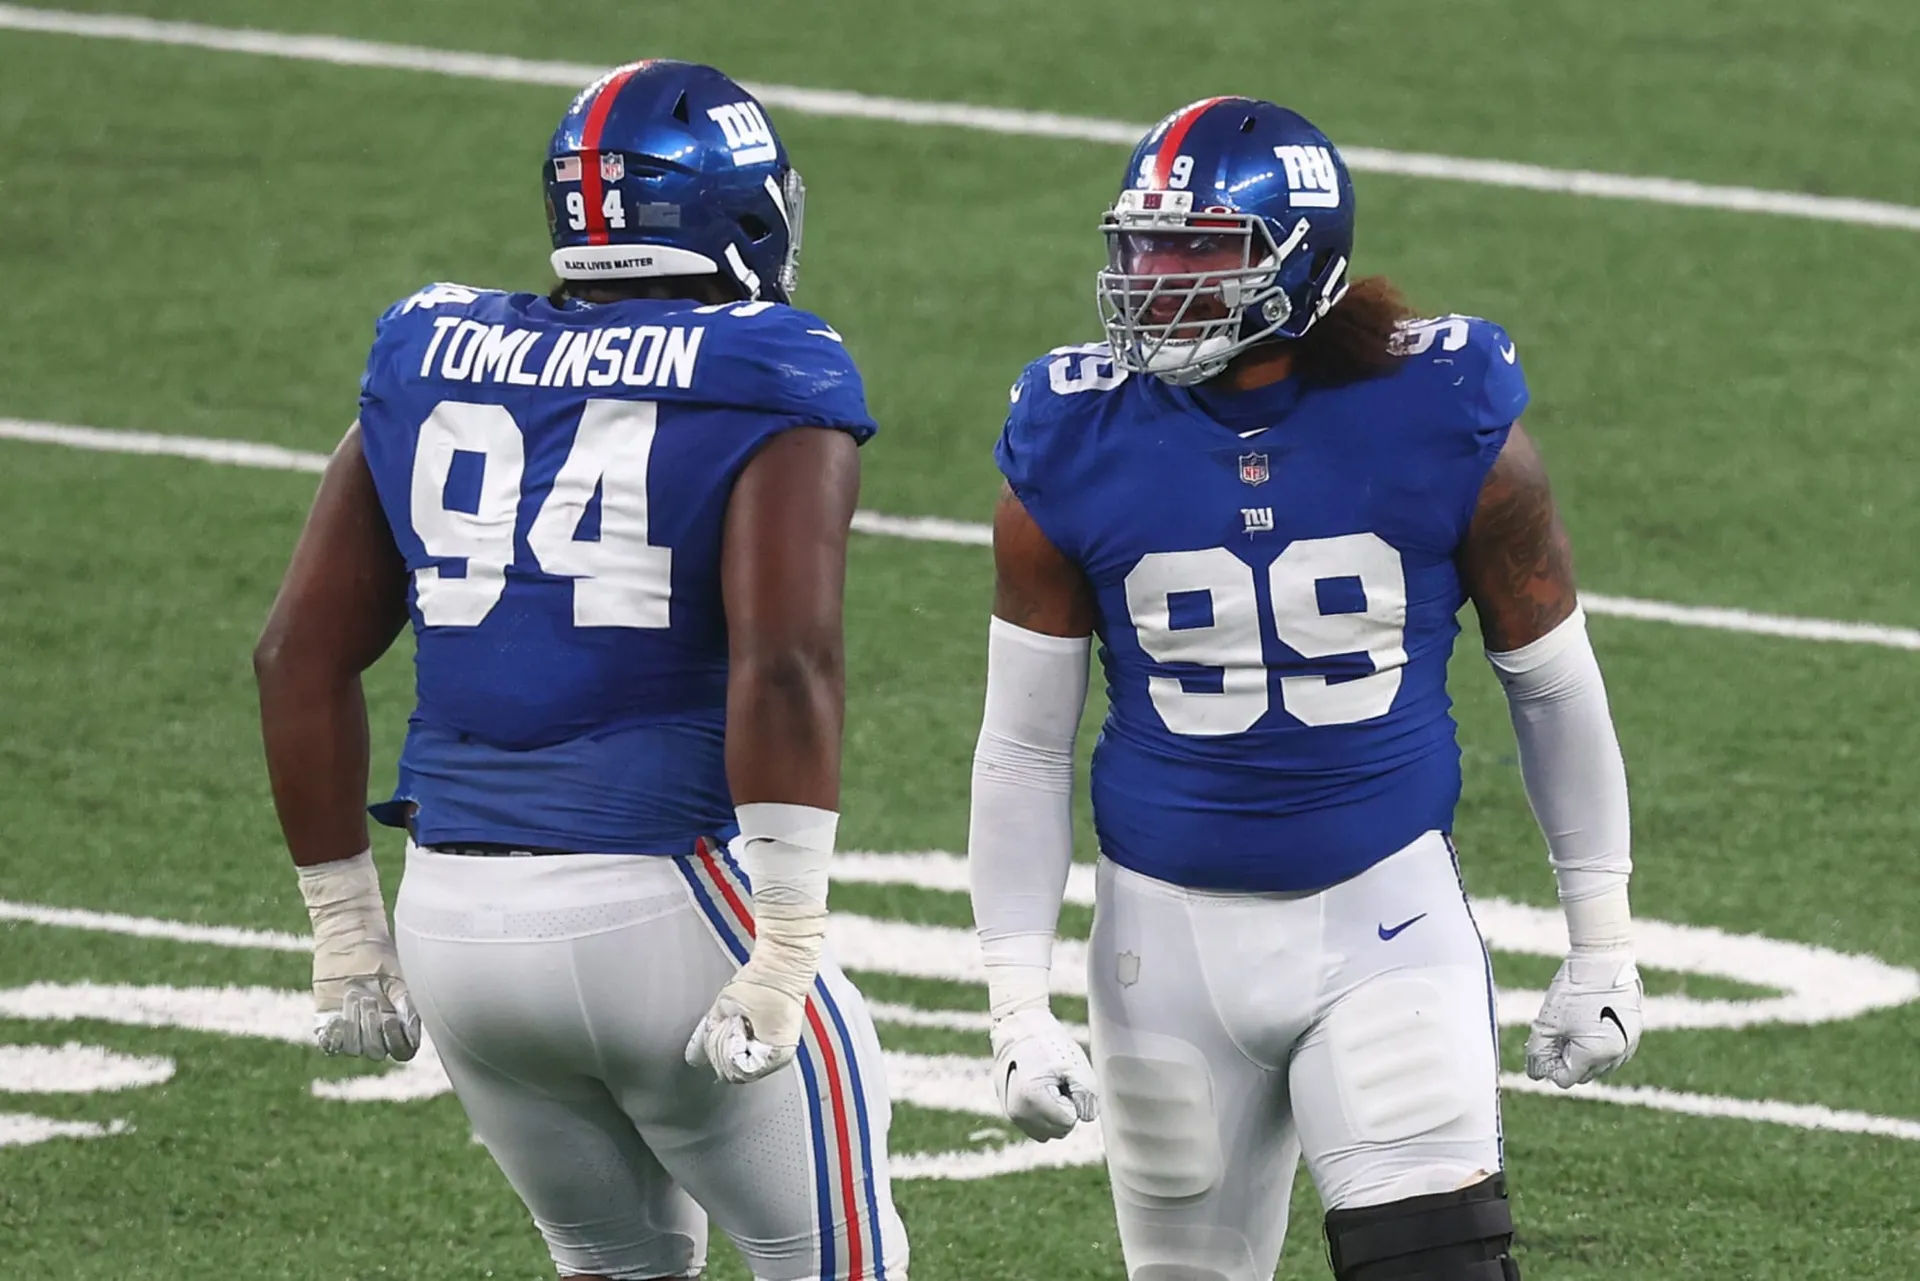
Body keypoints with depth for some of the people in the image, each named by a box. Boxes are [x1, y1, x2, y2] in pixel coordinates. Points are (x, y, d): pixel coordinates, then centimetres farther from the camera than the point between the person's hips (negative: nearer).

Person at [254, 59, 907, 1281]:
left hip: (458, 910, 6)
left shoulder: (429, 369, 11)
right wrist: (790, 943, -19)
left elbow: (302, 653, 11)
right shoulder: (764, 396, -6)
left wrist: (344, 918, 17)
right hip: (666, 905, -5)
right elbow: (783, 667, -19)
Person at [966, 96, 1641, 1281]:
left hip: (1386, 917, -2)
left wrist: (1602, 946, 9)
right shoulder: (1076, 451, -6)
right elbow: (1024, 750, 2)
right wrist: (1018, 1006, -2)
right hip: (1172, 935, 2)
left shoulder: (1448, 424, -8)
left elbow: (1554, 686, 5)